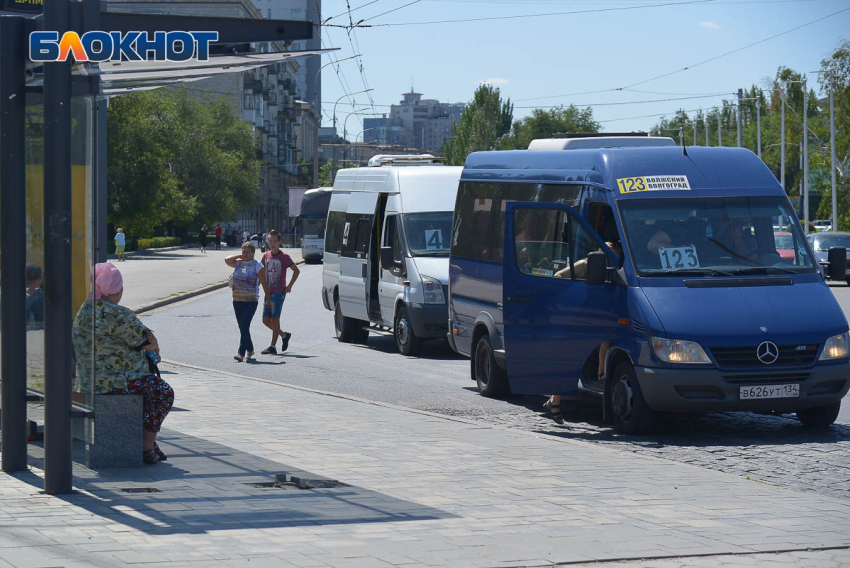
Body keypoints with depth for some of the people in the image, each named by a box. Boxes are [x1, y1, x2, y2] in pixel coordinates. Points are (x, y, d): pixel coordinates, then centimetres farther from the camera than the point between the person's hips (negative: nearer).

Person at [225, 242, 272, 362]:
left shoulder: (257, 265, -3)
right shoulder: (238, 263, 10)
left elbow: (264, 283, 0)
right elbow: (227, 260, -9)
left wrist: (268, 299, 1)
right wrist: (240, 256, 1)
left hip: (251, 300, -6)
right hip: (237, 300, 6)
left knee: (244, 326, -15)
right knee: (242, 327, 13)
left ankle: (241, 353, -19)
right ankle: (250, 350, 29)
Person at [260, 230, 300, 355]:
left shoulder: (284, 257, -7)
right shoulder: (266, 256, 10)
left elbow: (296, 271, -5)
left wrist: (289, 286, -9)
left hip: (279, 292, -6)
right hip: (268, 292, 6)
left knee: (275, 318, -9)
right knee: (266, 320, 5)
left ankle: (273, 347, -7)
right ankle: (284, 335, 25)